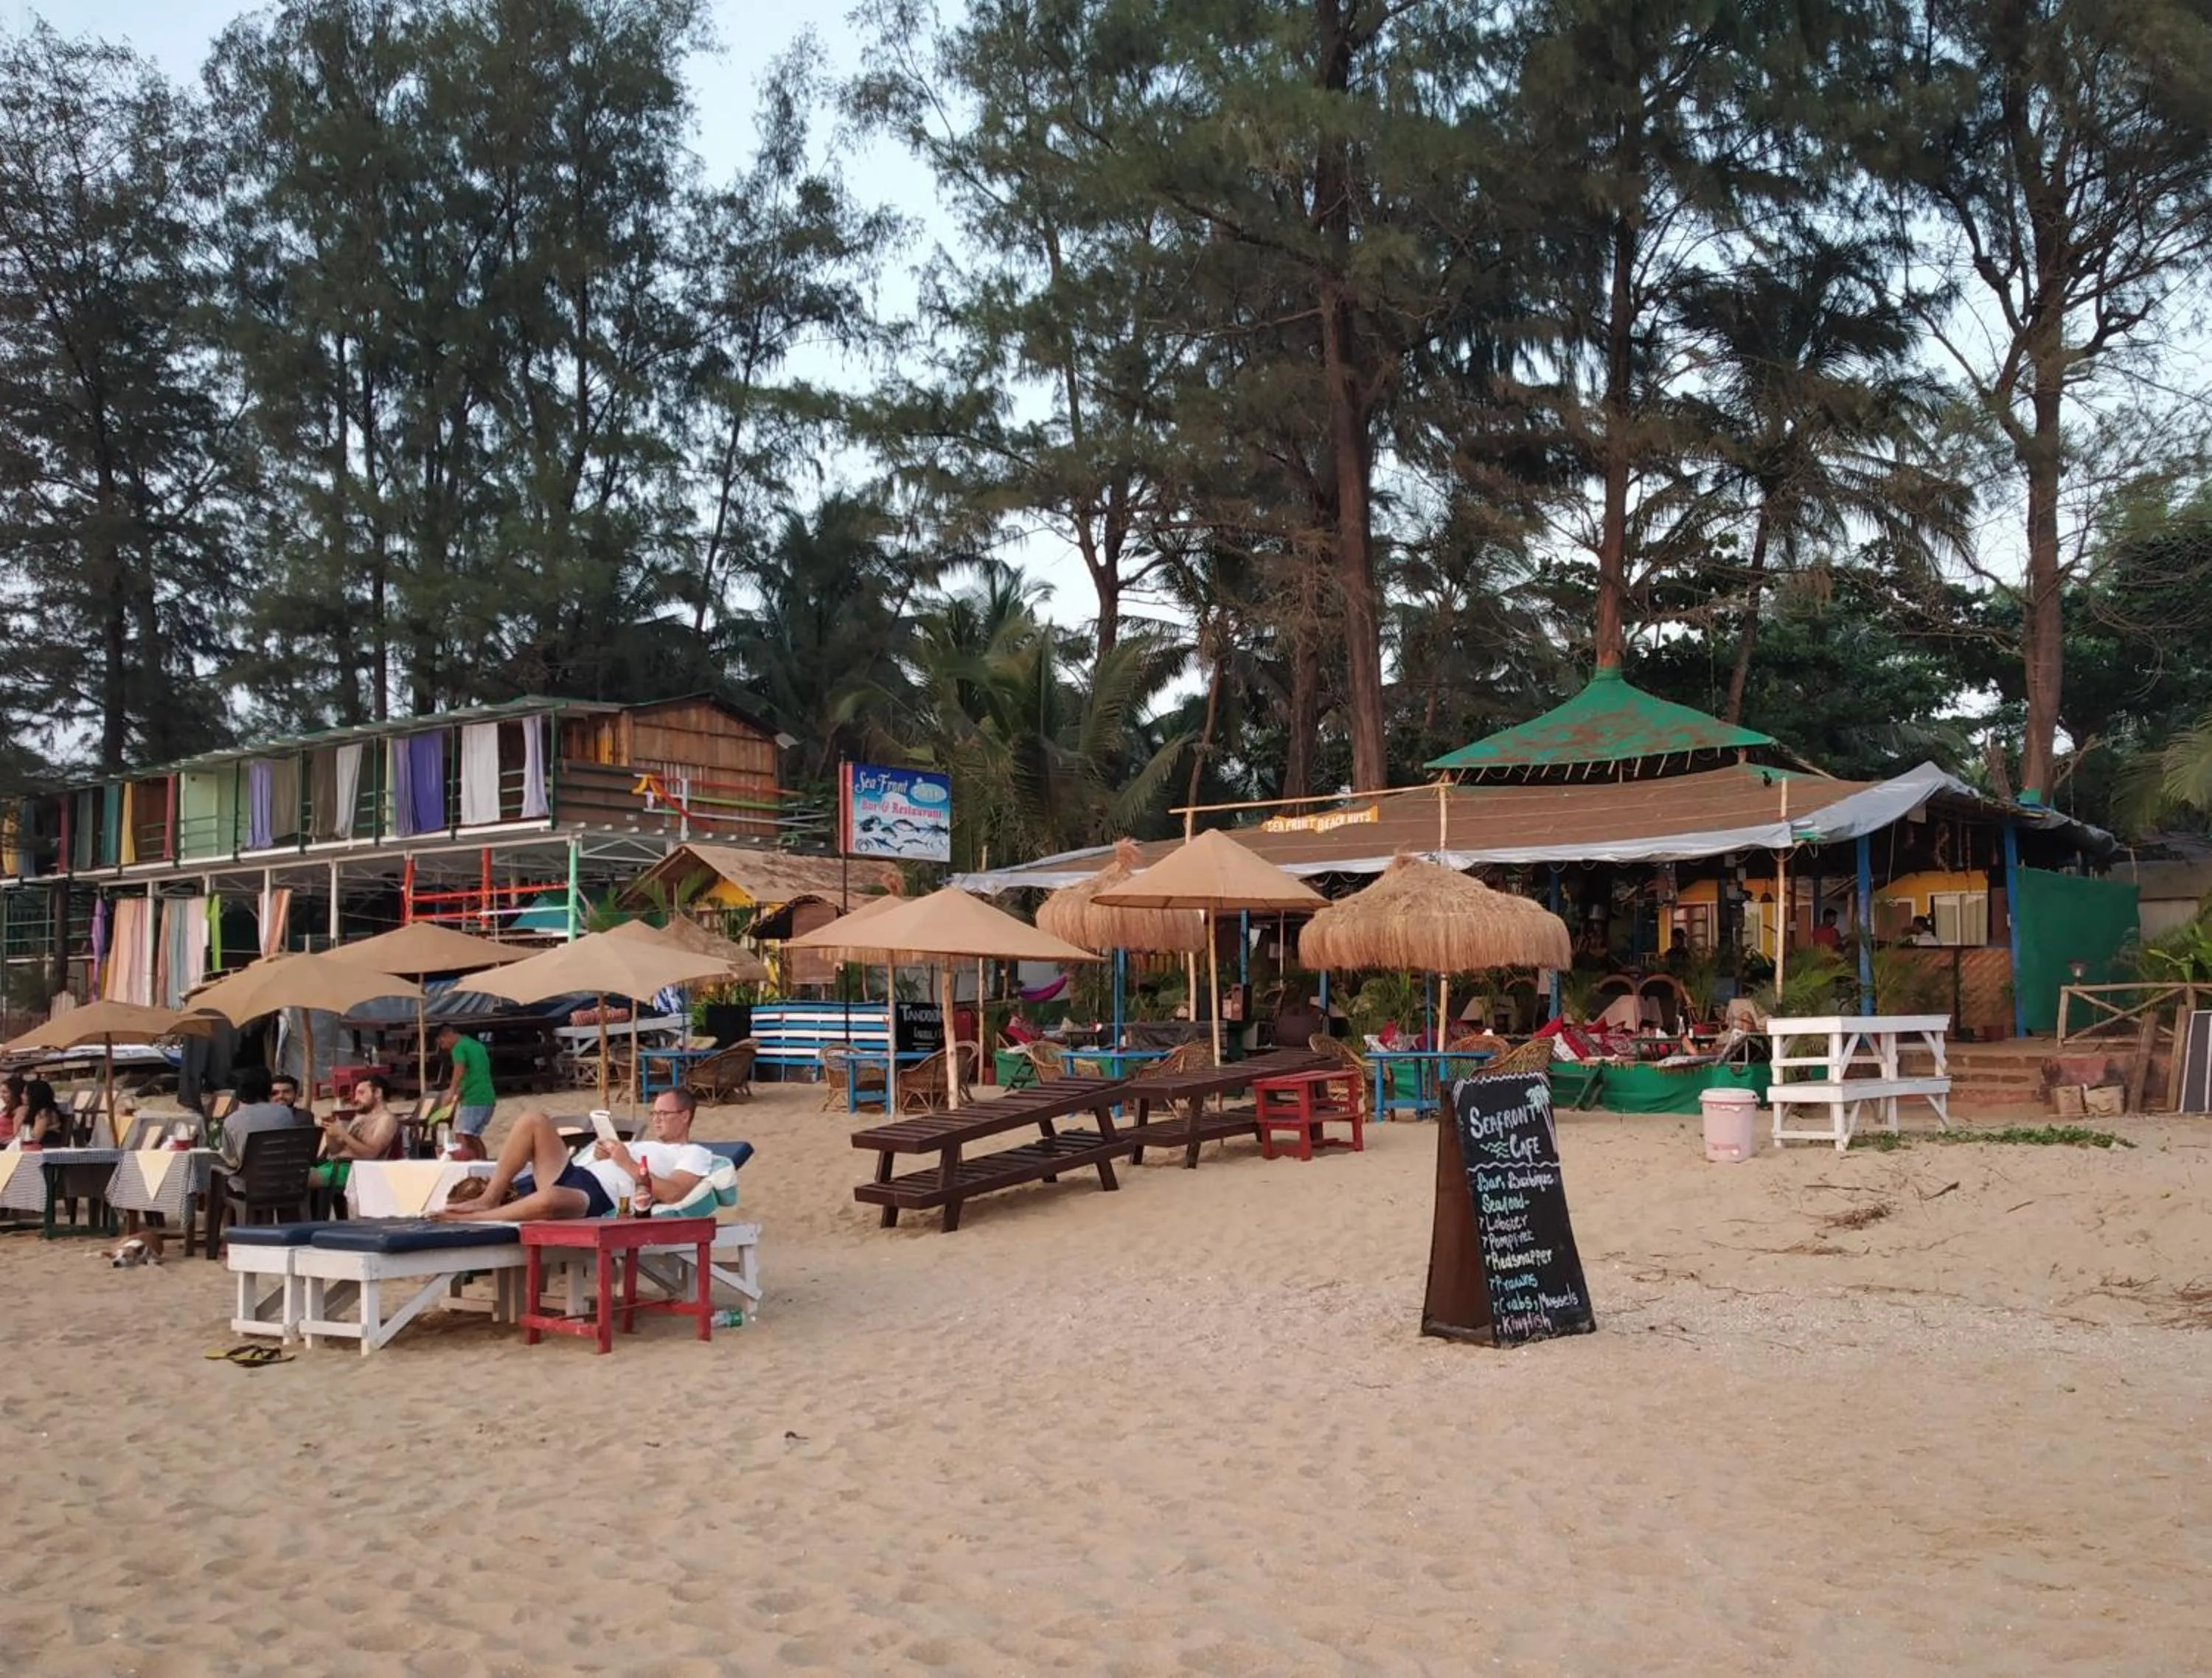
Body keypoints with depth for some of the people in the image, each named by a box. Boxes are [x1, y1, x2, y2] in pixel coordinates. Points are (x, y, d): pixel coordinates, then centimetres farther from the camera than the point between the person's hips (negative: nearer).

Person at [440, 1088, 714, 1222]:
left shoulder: (696, 1155, 8)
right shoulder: (647, 1146, 35)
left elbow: (673, 1193, -12)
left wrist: (629, 1165, -10)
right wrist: (602, 1157, 5)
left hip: (600, 1197, -9)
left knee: (548, 1199, -43)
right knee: (533, 1121, -6)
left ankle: (469, 1219, -25)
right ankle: (489, 1200, -10)